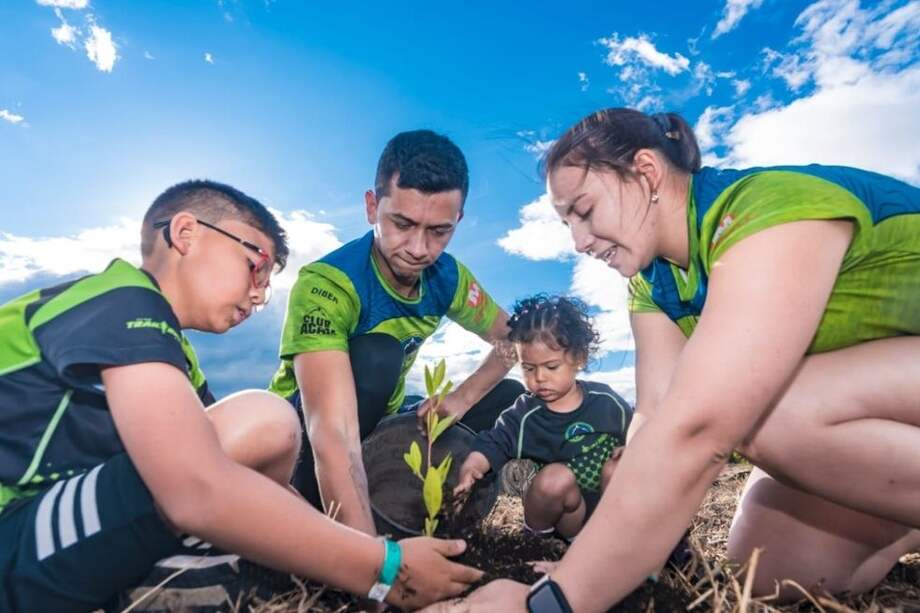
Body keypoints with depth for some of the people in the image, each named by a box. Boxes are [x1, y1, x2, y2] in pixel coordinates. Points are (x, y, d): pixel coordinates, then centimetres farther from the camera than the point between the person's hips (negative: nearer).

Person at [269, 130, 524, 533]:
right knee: (376, 355, -34)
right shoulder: (325, 285, -31)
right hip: (303, 447, -5)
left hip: (376, 429, 6)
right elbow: (334, 437, -41)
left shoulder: (448, 277, -11)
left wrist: (462, 398, -12)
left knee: (509, 399, -1)